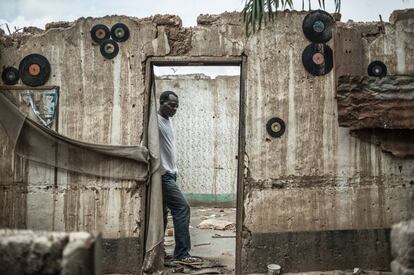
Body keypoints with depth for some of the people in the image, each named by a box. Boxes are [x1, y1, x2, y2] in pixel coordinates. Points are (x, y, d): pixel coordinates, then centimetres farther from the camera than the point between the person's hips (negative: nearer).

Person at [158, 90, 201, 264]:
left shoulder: (168, 120, 16)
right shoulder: (155, 121, -14)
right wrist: (163, 171, -23)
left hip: (169, 173, 10)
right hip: (163, 174, -10)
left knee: (162, 212, 12)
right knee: (182, 208, -11)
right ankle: (182, 253, -6)